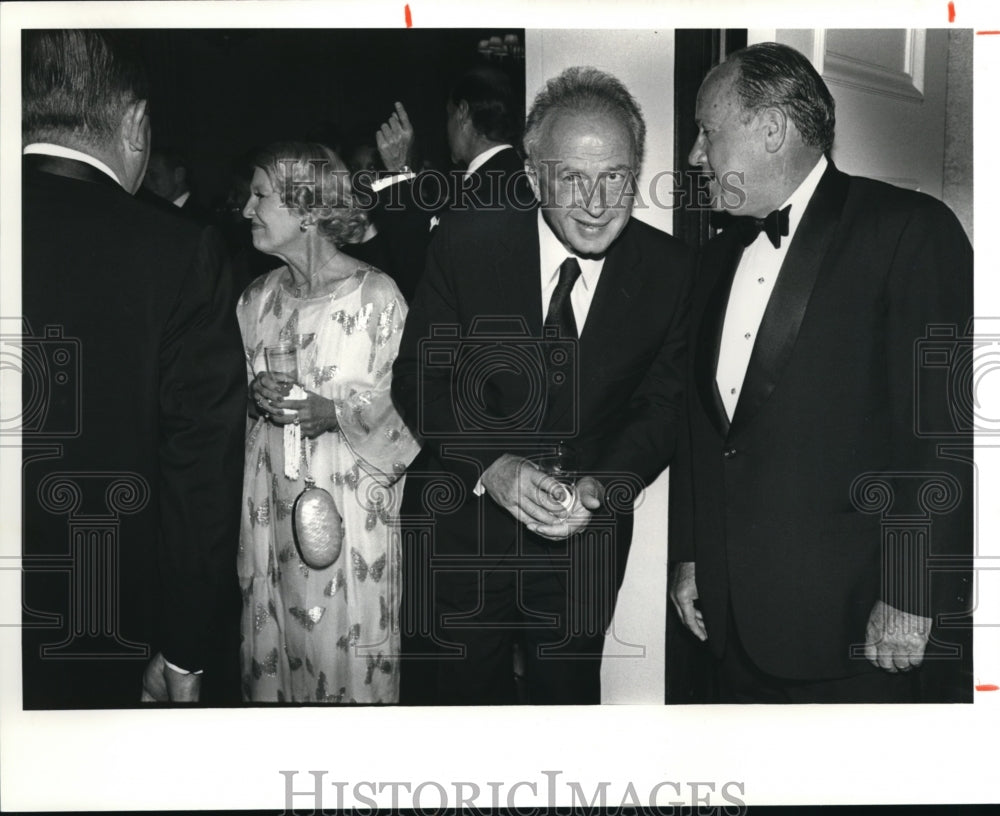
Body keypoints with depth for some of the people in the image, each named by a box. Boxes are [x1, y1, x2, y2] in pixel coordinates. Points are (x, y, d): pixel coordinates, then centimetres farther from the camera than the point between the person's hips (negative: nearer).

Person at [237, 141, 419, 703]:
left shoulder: (376, 293, -8)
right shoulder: (259, 297, 9)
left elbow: (400, 400, -8)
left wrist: (332, 412, -23)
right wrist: (258, 396, -6)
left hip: (351, 494, -5)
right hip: (275, 497, 5)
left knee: (345, 641, -1)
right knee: (276, 631, 10)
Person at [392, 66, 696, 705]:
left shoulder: (672, 270, -9)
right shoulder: (467, 243, -12)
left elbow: (663, 405, -3)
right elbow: (418, 377, -9)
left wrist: (601, 487, -21)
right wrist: (491, 466, -26)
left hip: (587, 537, 1)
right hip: (458, 528, -1)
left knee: (570, 695, 22)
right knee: (446, 697, 15)